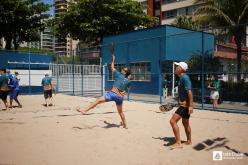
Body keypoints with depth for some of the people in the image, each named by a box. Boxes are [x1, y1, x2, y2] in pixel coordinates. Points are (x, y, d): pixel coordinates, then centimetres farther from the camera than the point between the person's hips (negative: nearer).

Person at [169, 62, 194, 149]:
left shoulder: (185, 78, -18)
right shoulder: (182, 78, 12)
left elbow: (189, 92, -24)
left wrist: (190, 105, -28)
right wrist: (180, 102, 25)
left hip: (185, 105, -11)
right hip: (184, 104, 11)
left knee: (173, 121, -14)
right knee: (185, 123, 21)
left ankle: (178, 143, -10)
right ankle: (189, 141, 36)